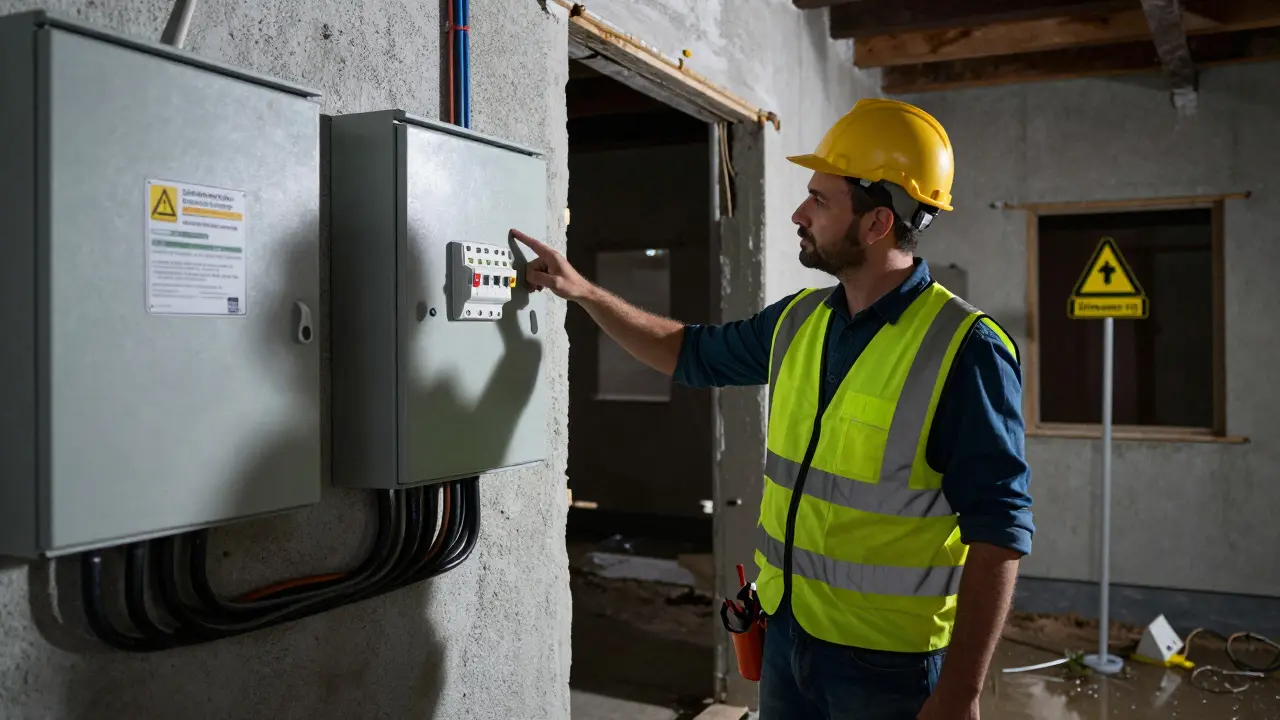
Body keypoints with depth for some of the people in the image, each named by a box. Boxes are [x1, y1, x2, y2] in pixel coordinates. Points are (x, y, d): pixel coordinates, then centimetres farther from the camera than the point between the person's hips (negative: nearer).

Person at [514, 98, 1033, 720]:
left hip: (889, 662, -6)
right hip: (785, 632, 6)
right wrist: (584, 292, 14)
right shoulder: (797, 320, 3)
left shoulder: (964, 350, -18)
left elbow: (998, 532, -18)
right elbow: (691, 354, 19)